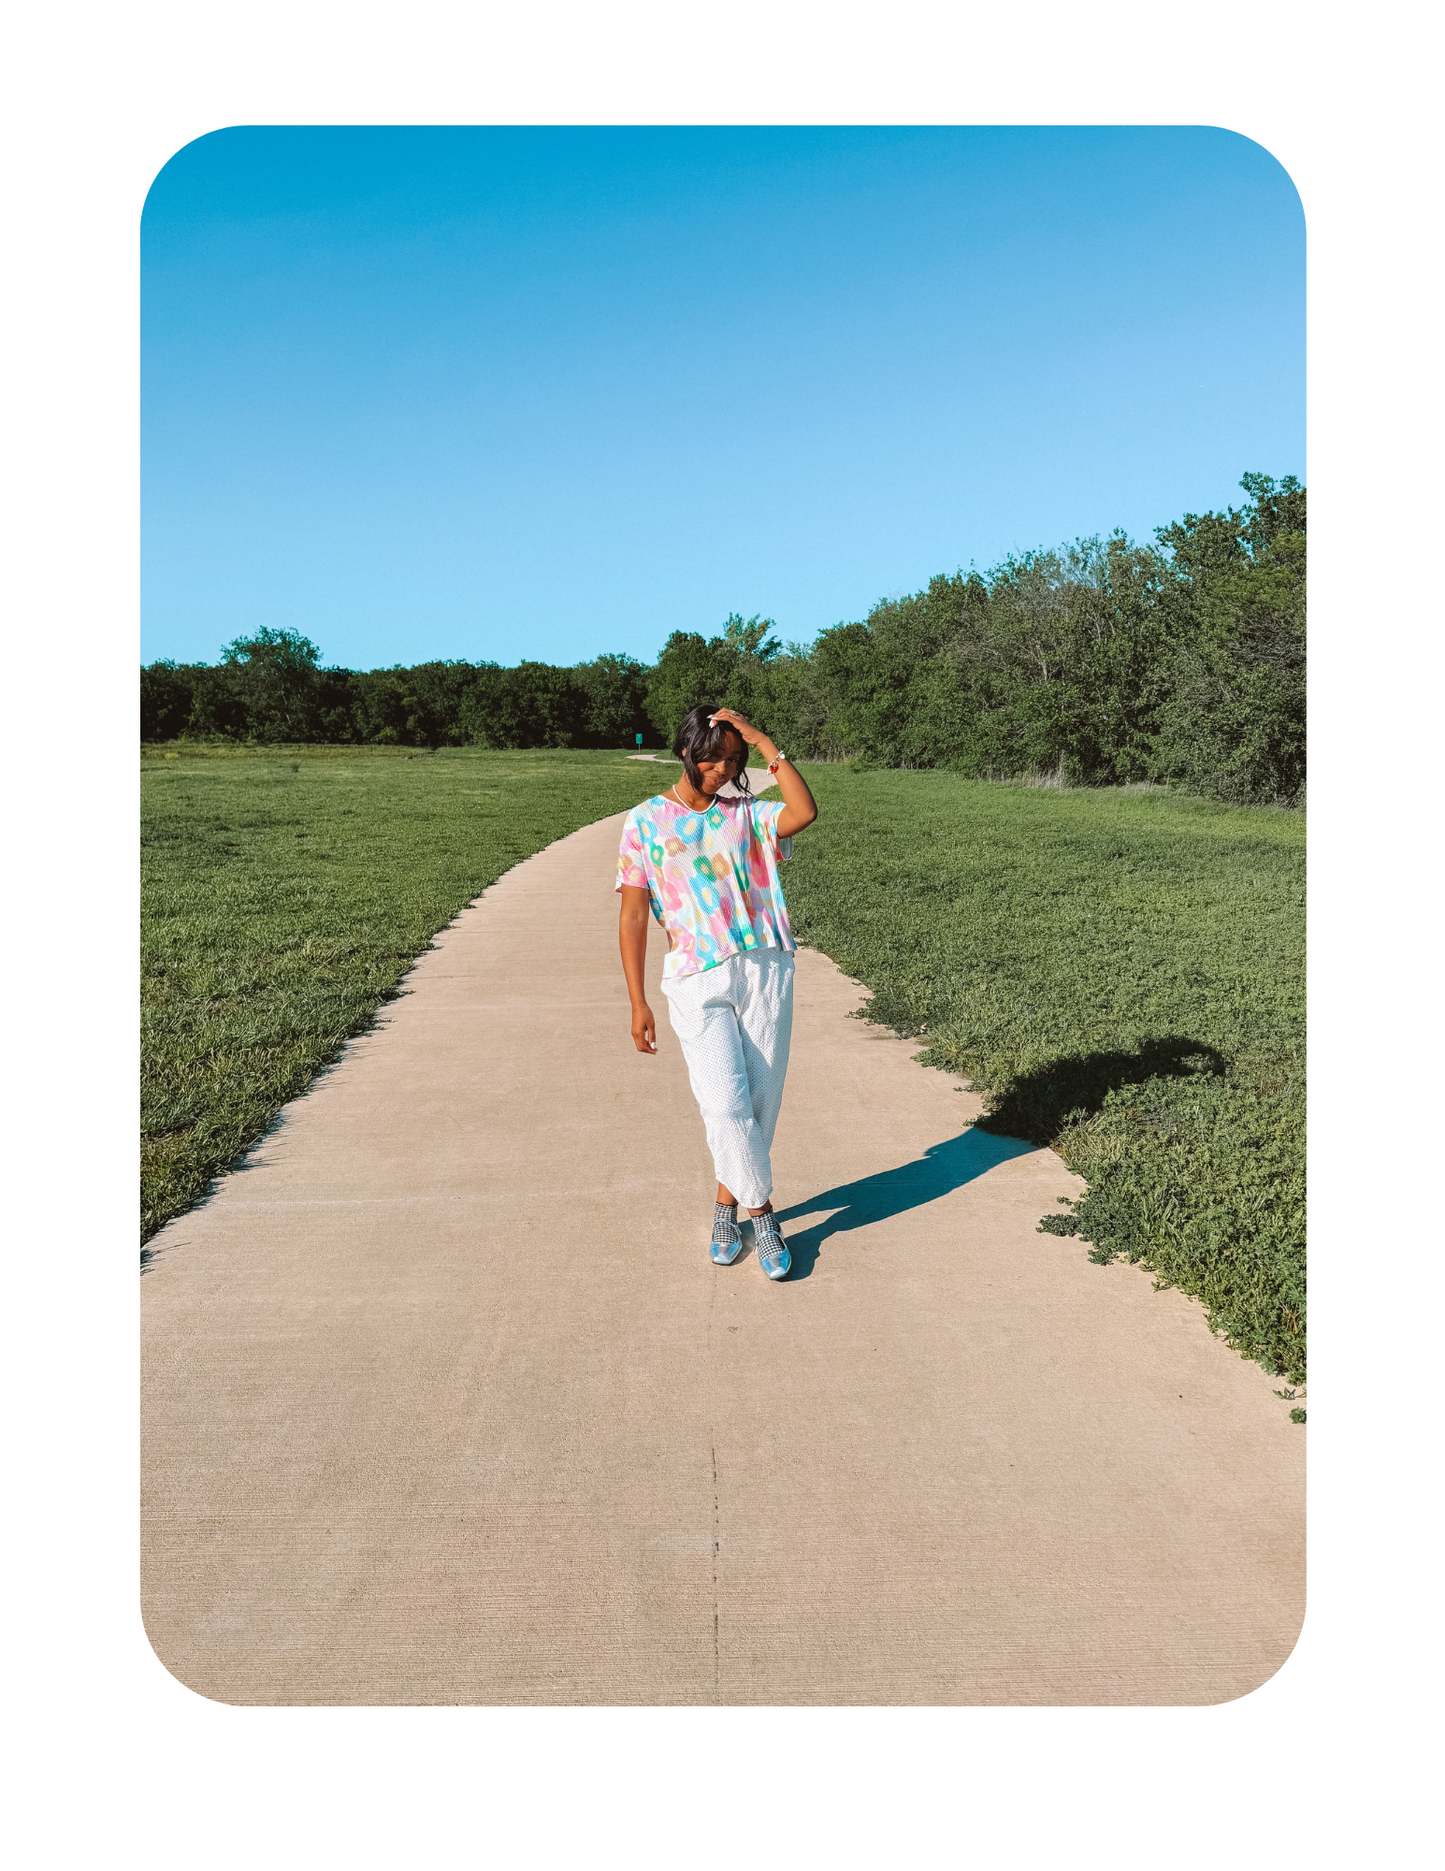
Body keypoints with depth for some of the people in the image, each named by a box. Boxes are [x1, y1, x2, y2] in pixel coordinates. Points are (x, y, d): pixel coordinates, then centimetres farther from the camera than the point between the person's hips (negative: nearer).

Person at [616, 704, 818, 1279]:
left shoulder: (745, 814, 10)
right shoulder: (646, 820, 5)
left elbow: (805, 812, -11)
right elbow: (633, 914, 2)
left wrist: (763, 741, -6)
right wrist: (637, 1002, -3)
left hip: (765, 968, 2)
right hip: (697, 981, -2)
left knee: (760, 1101, 6)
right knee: (726, 1104, -11)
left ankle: (727, 1201, 26)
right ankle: (762, 1214, 9)